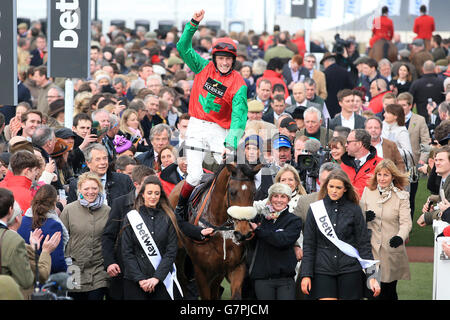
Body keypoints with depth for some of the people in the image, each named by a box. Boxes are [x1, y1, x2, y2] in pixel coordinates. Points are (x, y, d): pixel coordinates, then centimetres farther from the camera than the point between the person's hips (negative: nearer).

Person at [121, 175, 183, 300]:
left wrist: (157, 278, -12)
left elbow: (171, 251, -1)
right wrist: (140, 279, -10)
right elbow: (127, 253, 0)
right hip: (134, 281, 0)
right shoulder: (131, 218, 3)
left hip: (162, 279, 0)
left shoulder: (168, 218, 4)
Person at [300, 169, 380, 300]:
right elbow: (308, 244, 7)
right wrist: (306, 274, 0)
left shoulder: (354, 210, 3)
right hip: (323, 270, 0)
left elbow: (364, 244, 3)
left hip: (349, 269, 0)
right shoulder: (315, 209, 5)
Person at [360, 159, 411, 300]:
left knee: (389, 291, 6)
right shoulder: (368, 192, 7)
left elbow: (406, 222, -10)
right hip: (371, 247, 2)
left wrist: (400, 237, -30)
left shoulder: (401, 196, -1)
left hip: (391, 248, -2)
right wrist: (364, 217, -11)